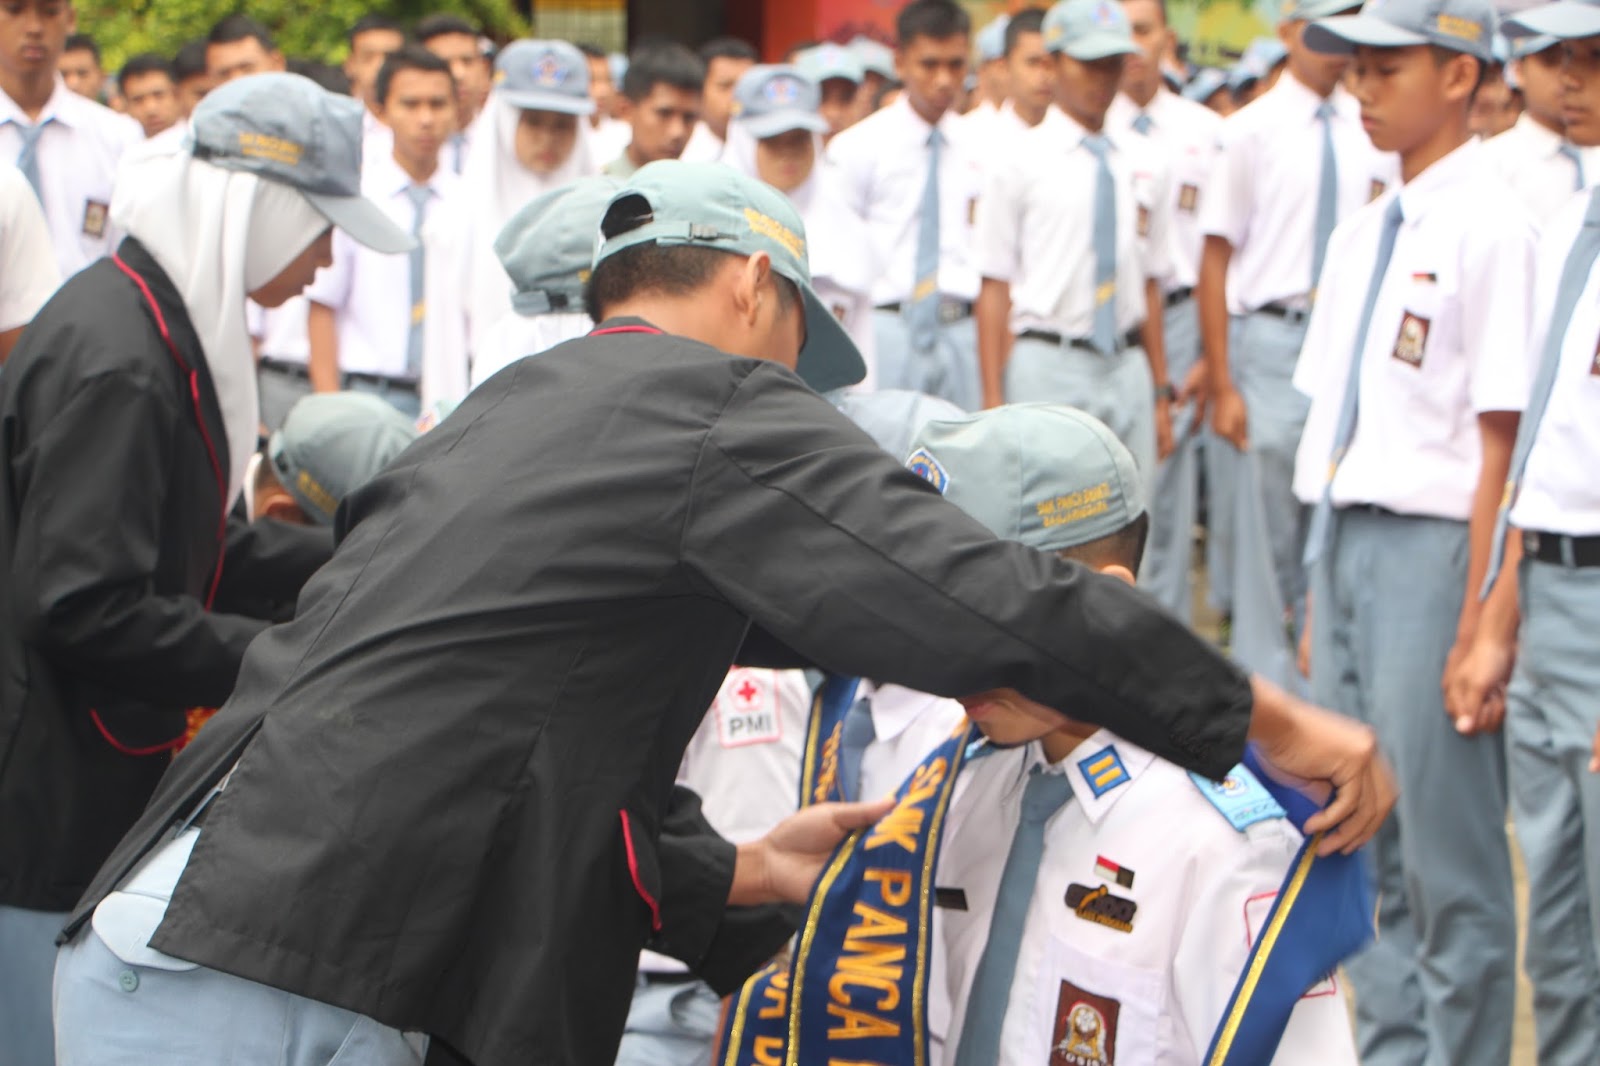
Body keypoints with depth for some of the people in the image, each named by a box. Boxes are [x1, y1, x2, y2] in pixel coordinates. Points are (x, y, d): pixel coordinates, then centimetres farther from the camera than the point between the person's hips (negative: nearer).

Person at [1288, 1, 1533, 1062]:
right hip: (1341, 535, 9)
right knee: (1361, 842, 14)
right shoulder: (1364, 231, 14)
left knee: (1449, 853, -2)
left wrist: (1478, 621, -16)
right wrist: (1317, 596, 16)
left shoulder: (1489, 222, -12)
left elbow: (1502, 436, -14)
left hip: (1431, 545, -9)